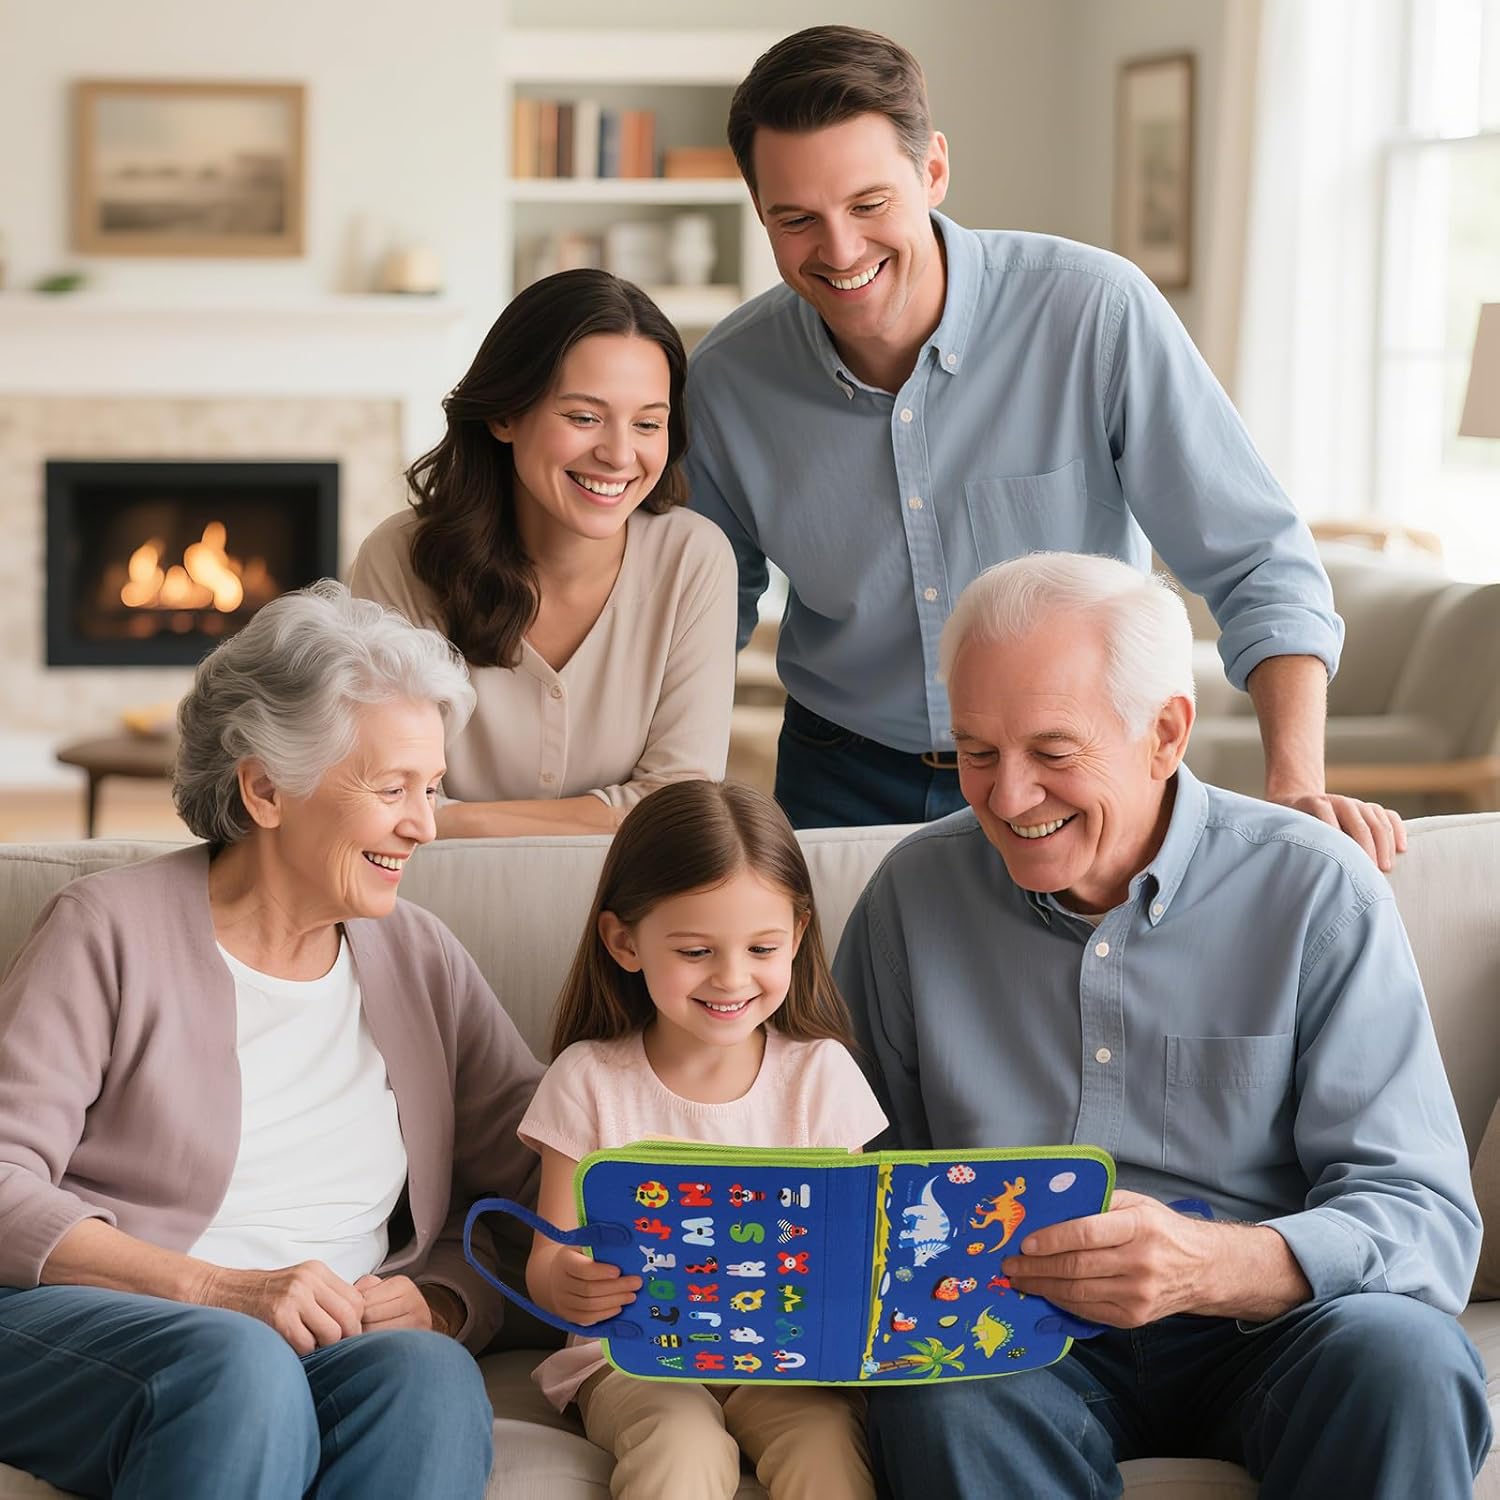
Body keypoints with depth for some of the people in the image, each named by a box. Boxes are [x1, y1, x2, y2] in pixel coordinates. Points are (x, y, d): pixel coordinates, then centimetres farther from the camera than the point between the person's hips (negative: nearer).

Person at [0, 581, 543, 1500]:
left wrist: (439, 1303, -9)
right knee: (239, 1366, -37)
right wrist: (220, 1290, -19)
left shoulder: (421, 960, 15)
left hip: (335, 1342, 4)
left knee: (431, 1379, -31)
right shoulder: (113, 932, 1)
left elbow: (554, 1186, 12)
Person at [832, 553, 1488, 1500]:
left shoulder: (1316, 892, -3)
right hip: (1007, 1334, 1)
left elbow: (1428, 1219, -11)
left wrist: (1211, 1265, -31)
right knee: (943, 1403, -34)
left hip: (1264, 1332, 0)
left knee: (1405, 1356, -33)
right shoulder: (917, 891, 6)